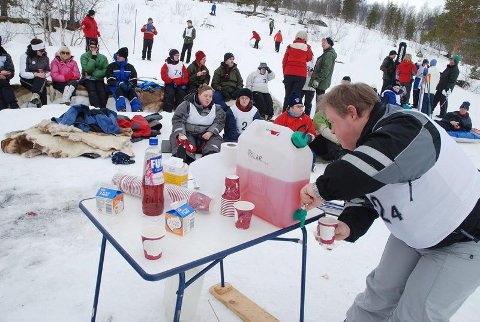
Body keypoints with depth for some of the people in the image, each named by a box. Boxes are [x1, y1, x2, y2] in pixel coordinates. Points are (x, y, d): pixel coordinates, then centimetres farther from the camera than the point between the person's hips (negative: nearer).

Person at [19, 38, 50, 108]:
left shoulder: (45, 57, 5)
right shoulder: (25, 56, -7)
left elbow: (49, 71, 10)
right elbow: (23, 73, -14)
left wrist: (44, 74, -15)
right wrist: (35, 74, -31)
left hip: (41, 80, 3)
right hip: (27, 80, -3)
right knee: (42, 87, -34)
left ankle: (36, 95, -53)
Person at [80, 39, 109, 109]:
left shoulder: (103, 57, 10)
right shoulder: (84, 56, 5)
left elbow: (106, 71, -1)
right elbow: (87, 69, -10)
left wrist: (94, 74, -11)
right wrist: (93, 58, -14)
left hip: (99, 79, 2)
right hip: (88, 79, -1)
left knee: (102, 90, -29)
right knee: (92, 90, -31)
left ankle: (103, 108, -38)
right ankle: (96, 108, -44)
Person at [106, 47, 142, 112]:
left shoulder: (130, 67, 10)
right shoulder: (111, 66, 4)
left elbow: (134, 80, 3)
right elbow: (110, 81, -6)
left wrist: (130, 84, -22)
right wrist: (119, 84, -24)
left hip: (127, 86, 1)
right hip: (115, 87, -1)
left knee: (132, 92, -30)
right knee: (119, 90, -35)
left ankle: (138, 110, -45)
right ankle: (121, 109, -56)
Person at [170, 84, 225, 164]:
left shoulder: (216, 108, 11)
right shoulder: (187, 105, 1)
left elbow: (220, 122, 5)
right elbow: (177, 119, -3)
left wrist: (210, 132, -15)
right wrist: (180, 133, -21)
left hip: (206, 135, 2)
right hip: (188, 134, -2)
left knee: (216, 139, -26)